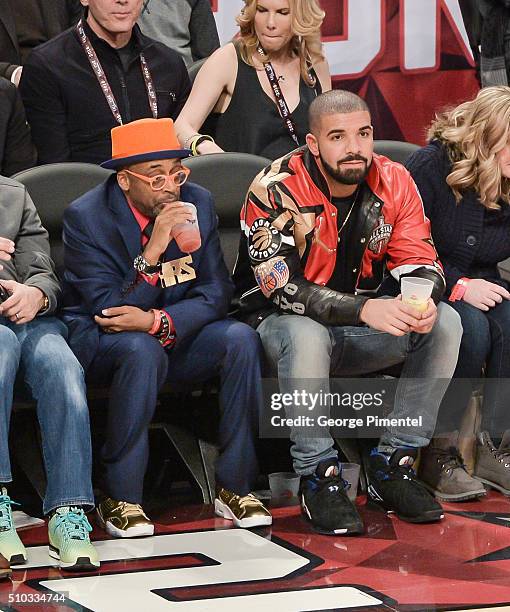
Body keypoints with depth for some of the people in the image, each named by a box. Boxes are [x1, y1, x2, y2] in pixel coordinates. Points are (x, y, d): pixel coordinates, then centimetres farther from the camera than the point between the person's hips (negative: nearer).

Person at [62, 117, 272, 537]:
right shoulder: (86, 218, -16)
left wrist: (159, 322, -23)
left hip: (177, 334, 4)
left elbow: (216, 292, -5)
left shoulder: (198, 203, -3)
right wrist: (152, 253, -32)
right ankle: (121, 500, -25)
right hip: (101, 342, -4)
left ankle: (234, 487, -14)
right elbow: (106, 312, -20)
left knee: (241, 338, -24)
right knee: (142, 350, -37)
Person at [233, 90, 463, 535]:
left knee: (445, 323, -16)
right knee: (306, 335, -39)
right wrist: (365, 309, -40)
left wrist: (425, 299, -30)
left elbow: (421, 263, -3)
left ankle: (392, 466, -12)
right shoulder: (277, 188, -19)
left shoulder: (393, 182, -5)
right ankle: (319, 478, -26)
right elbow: (282, 286, -27)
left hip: (361, 329, 5)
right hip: (279, 323, -5)